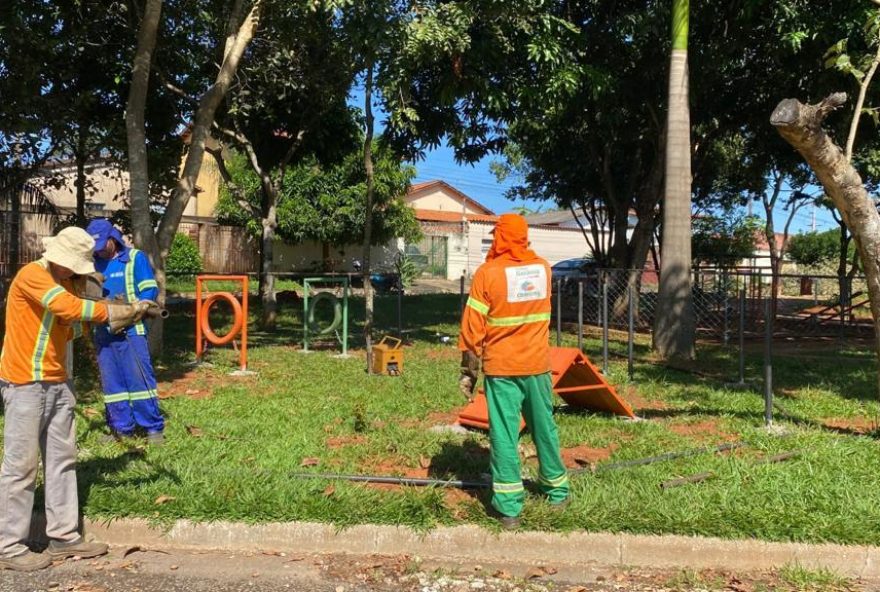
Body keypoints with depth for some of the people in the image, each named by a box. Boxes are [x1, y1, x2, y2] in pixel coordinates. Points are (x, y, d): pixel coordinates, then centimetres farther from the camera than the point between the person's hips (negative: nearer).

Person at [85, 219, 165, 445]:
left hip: (131, 329, -5)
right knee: (111, 382, 9)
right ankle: (122, 428, 18)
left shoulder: (134, 257, 0)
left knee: (140, 378, -5)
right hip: (103, 332, 5)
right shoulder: (93, 263, 13)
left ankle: (154, 427, 2)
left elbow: (150, 290, -5)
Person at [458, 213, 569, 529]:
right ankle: (557, 491, 33)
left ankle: (509, 507, 5)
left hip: (501, 368, -4)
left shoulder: (488, 272, -10)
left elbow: (473, 328, -9)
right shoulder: (543, 268, 2)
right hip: (538, 365, 4)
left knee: (503, 434, 2)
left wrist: (468, 371, 0)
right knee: (545, 428, 17)